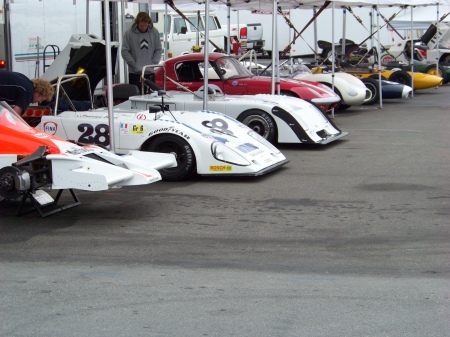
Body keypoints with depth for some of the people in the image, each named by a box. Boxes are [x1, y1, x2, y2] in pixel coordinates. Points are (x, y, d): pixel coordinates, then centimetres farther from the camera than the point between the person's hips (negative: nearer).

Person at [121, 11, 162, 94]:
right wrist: (134, 65, -10)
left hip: (150, 72, 3)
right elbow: (125, 51, -5)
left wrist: (153, 63, -3)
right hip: (134, 73, -3)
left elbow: (158, 50, 8)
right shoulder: (129, 33, -7)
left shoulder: (154, 32, 2)